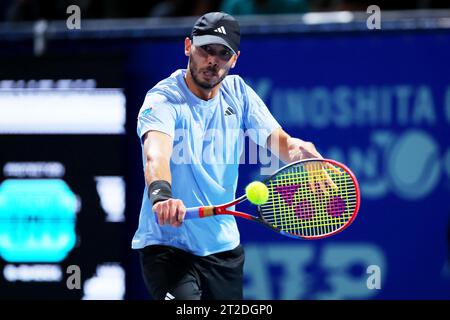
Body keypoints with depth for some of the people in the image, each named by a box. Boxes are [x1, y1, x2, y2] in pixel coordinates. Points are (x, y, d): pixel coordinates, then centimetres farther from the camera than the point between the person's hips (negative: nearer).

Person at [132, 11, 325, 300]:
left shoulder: (238, 93, 3)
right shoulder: (163, 100, -16)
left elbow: (278, 140, -6)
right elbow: (156, 153, -36)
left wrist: (298, 150, -32)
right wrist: (161, 195, -57)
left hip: (224, 246, 6)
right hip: (167, 243, -6)